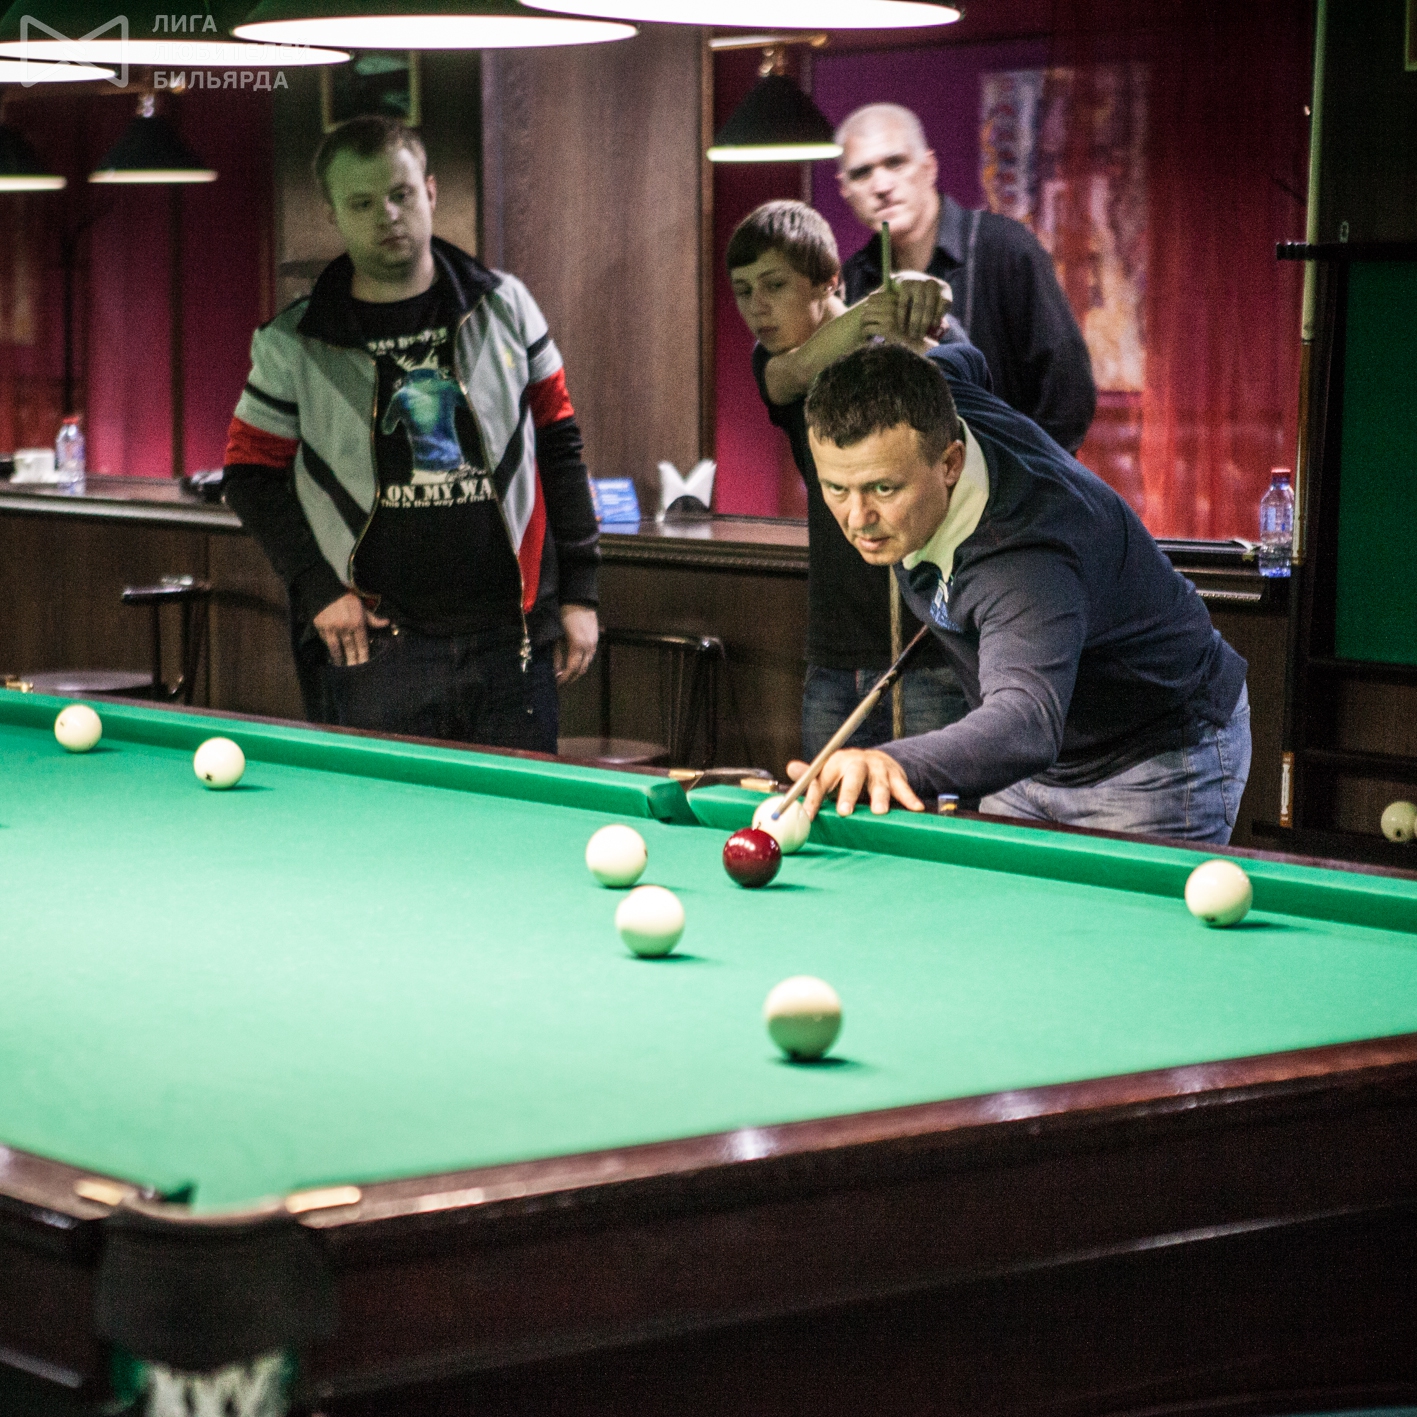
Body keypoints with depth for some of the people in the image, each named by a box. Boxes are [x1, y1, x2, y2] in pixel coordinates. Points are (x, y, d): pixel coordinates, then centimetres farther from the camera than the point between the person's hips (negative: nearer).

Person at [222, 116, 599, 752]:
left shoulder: (504, 306, 7)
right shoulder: (292, 344, 2)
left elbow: (558, 442, 11)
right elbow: (251, 474, 8)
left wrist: (579, 592, 7)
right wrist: (318, 585, -5)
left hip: (509, 632, 2)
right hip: (373, 646, -1)